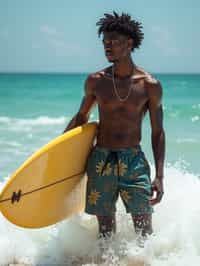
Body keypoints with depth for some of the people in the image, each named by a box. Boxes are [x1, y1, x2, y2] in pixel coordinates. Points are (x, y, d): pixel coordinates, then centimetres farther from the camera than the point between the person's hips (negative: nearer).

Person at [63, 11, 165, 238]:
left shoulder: (150, 85, -4)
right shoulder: (96, 81, 1)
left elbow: (157, 133, 0)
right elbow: (81, 117, 16)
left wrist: (159, 177, -6)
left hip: (134, 162, -1)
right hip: (101, 161, 2)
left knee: (145, 230, -4)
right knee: (105, 231, 7)